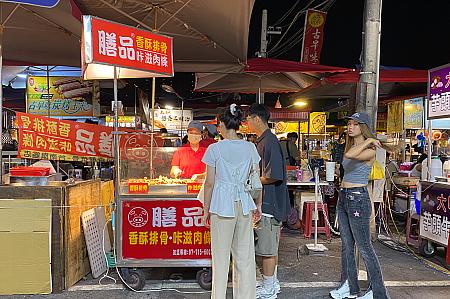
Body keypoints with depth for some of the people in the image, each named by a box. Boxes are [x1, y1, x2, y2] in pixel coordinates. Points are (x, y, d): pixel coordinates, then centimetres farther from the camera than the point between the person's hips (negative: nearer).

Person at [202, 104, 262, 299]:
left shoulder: (215, 148, -7)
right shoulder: (250, 147, 2)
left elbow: (210, 182, -5)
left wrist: (206, 209, 4)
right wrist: (258, 205, 15)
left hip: (222, 204, -3)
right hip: (244, 203, 4)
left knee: (221, 255, 7)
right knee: (244, 255, 14)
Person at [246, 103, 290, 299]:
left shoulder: (269, 141, -18)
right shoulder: (262, 140, 13)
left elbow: (273, 176, -23)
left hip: (269, 202, -10)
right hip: (265, 202, 10)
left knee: (268, 248, 2)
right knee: (269, 247, 18)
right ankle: (271, 283, 31)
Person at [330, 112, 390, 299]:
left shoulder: (369, 151, -13)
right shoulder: (350, 145, 13)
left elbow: (349, 155, -32)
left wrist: (368, 140, -23)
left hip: (358, 199, -9)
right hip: (343, 197, 9)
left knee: (364, 248, 0)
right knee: (347, 246, 15)